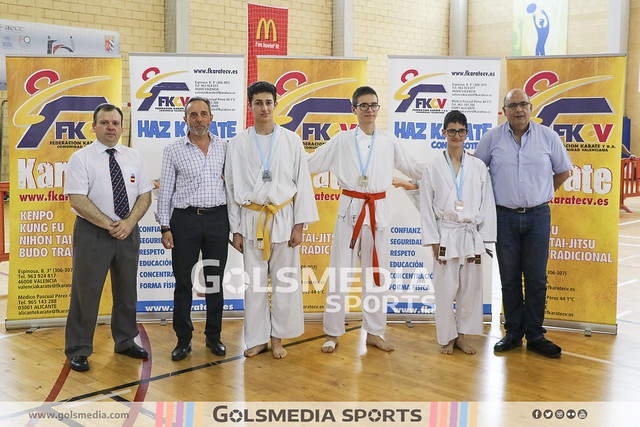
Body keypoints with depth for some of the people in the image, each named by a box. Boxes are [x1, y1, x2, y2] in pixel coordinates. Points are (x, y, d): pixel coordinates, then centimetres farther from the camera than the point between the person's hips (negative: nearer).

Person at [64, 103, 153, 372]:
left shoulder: (134, 158, 9)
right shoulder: (80, 158, -5)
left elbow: (145, 195, 5)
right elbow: (77, 200, -13)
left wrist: (128, 223, -12)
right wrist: (109, 225, -17)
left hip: (128, 231, 5)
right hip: (92, 233, -4)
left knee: (127, 290, 14)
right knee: (86, 291, 0)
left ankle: (125, 342, 31)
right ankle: (78, 351, 14)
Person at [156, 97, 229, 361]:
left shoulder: (224, 147, 7)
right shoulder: (173, 150, 2)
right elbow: (165, 191, 2)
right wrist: (165, 227, -4)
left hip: (218, 218, 2)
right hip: (185, 219, -2)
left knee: (215, 279, 8)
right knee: (183, 281, 1)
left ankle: (214, 336, 21)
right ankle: (183, 339, 14)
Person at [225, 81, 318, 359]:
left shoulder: (291, 141, 2)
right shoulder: (238, 144, 3)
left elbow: (303, 183, 2)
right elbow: (232, 188, 6)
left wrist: (299, 225, -4)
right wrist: (235, 230, 3)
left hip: (283, 218, 0)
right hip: (252, 220, 1)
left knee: (284, 281, 4)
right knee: (254, 282, 6)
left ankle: (278, 337, 19)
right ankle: (257, 339, 19)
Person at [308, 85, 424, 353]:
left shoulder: (389, 142, 8)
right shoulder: (342, 141, 3)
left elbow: (412, 168, 19)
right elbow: (309, 163, 5)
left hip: (377, 210, 2)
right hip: (350, 208, -2)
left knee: (374, 272, 8)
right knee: (340, 270, -1)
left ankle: (373, 333, 19)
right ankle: (332, 334, 11)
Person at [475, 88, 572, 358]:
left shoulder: (548, 137, 2)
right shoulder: (492, 138, 1)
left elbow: (563, 171, 14)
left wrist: (542, 195, 9)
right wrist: (494, 197, 9)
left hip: (538, 216, 0)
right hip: (505, 216, 0)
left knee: (537, 280, 2)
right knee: (509, 279, 6)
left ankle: (535, 336, 13)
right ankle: (513, 333, 17)